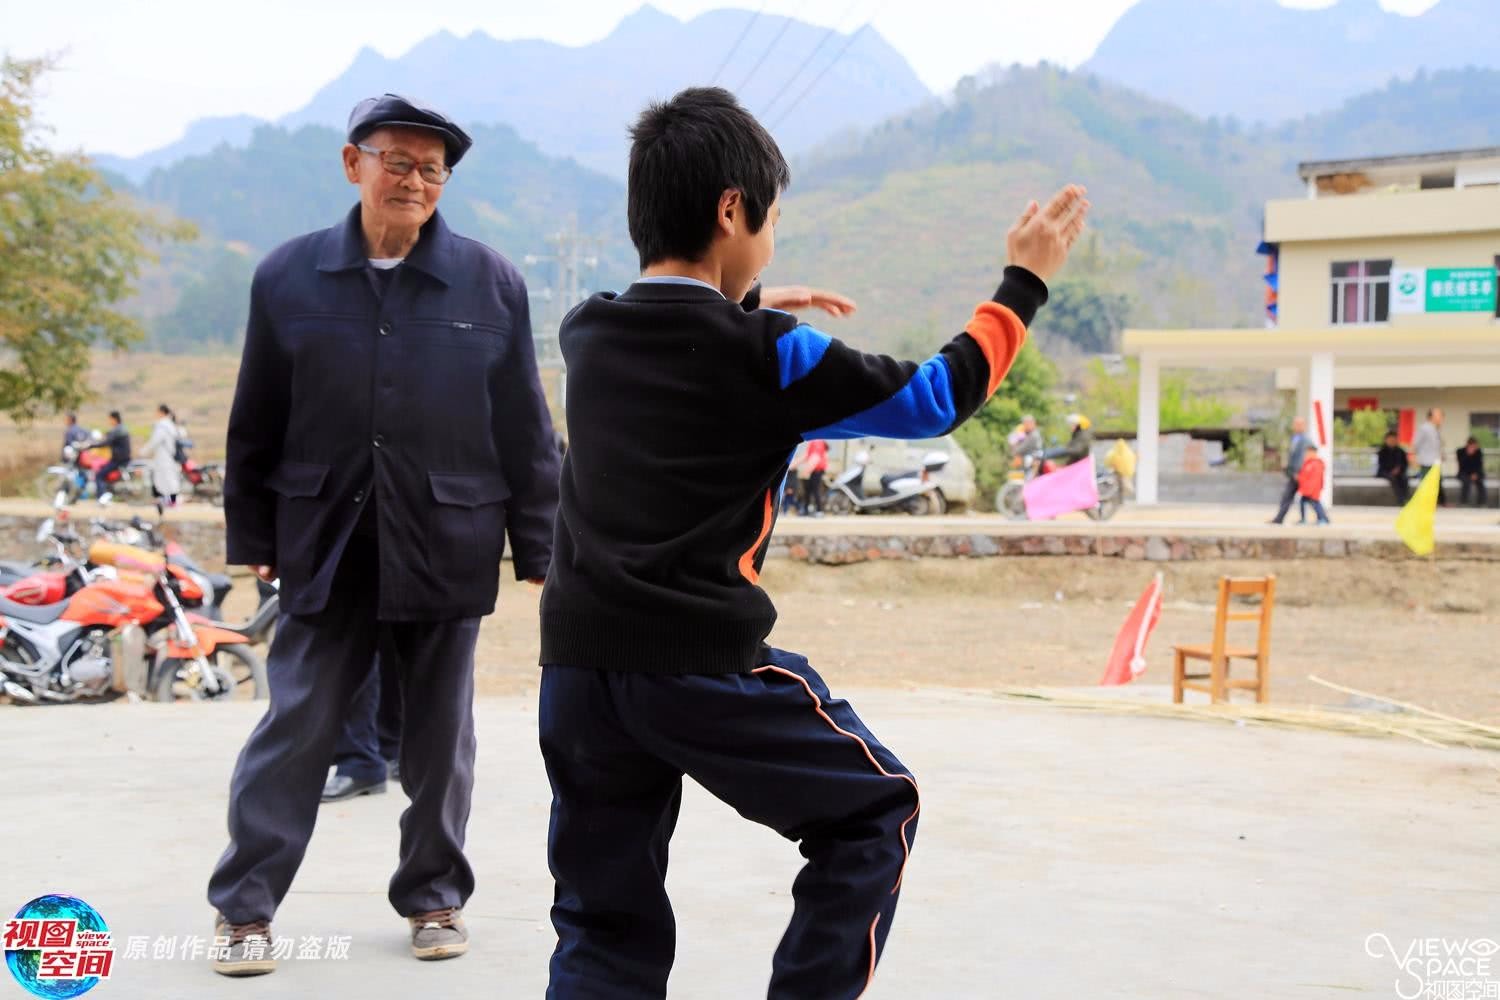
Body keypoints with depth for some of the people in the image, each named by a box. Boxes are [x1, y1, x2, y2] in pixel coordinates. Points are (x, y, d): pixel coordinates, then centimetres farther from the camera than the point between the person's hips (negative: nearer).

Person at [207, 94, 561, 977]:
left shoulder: (491, 283, -1)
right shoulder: (289, 277, 1)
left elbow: (525, 429, 2)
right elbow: (257, 423, 6)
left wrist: (539, 546, 2)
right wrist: (252, 534, 6)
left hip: (447, 548, 0)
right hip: (325, 547, 0)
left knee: (440, 733, 10)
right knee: (296, 727, 2)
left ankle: (435, 897, 26)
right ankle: (245, 907, 13)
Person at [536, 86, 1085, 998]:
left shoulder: (587, 335, 8)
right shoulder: (767, 357, -7)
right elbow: (936, 397, 2)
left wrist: (747, 311, 34)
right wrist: (1025, 282, 13)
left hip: (578, 667, 6)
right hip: (703, 668, -5)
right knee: (876, 809, 17)